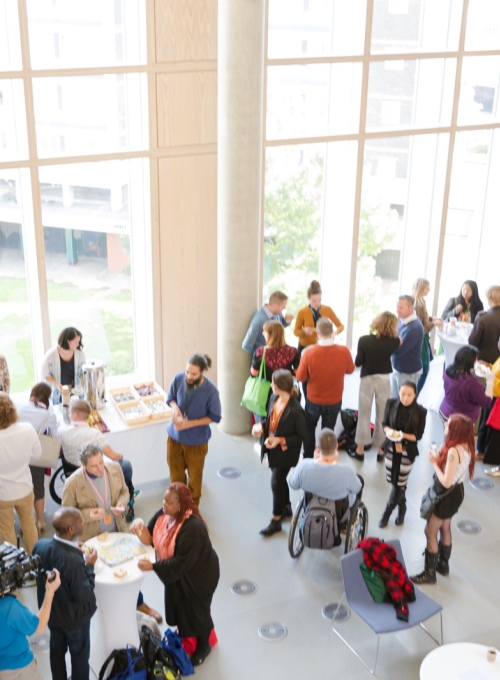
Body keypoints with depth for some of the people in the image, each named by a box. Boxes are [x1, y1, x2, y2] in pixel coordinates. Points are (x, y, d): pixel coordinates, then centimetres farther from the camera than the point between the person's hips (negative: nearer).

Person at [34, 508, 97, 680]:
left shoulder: (40, 546, -19)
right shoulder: (74, 560, -40)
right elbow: (83, 596, -28)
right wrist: (89, 565, -19)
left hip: (50, 611, 6)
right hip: (74, 617, -6)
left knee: (57, 649, 28)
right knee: (79, 654, 20)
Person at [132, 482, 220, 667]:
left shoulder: (192, 528, -38)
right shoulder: (164, 514, -14)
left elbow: (181, 563, -35)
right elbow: (153, 537, -5)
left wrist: (152, 566, -33)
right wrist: (141, 530, -27)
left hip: (197, 577, -7)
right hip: (176, 574, 7)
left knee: (196, 612, 16)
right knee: (177, 607, 26)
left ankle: (203, 646, 42)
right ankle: (184, 637, 53)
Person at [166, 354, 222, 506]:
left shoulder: (211, 391, -27)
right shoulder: (178, 379, -18)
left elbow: (215, 417, -15)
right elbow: (170, 397, 1)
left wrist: (190, 423, -24)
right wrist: (174, 407, -23)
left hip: (196, 440, -3)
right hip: (174, 436, 3)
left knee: (194, 476, 19)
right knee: (176, 473, 23)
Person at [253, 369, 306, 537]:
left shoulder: (295, 410, -28)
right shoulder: (274, 399, -6)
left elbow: (301, 436, -19)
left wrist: (280, 441, -26)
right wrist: (260, 427, -10)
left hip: (285, 452, -7)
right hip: (272, 448, 7)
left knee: (276, 484, 2)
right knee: (280, 480, 23)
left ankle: (276, 521, 19)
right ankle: (286, 508, 46)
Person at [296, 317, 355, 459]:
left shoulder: (309, 353, -26)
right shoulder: (344, 351, -21)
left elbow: (300, 377, -12)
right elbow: (350, 369, 0)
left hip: (313, 401, 0)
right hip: (334, 402, 1)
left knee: (309, 430, 25)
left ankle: (307, 459, 37)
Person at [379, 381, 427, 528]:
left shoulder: (420, 411, -16)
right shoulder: (391, 404, -9)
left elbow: (418, 436, -9)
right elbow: (384, 423, 2)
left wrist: (403, 435, -25)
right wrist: (389, 431, -20)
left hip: (407, 451, -3)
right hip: (391, 448, 3)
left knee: (400, 484, 5)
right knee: (393, 481, 13)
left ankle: (386, 513, 23)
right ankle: (402, 508, 39)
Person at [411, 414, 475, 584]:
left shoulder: (453, 451, -32)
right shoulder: (465, 447, -4)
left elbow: (446, 482, -29)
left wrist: (434, 462, -19)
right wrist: (440, 458, -7)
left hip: (447, 496, -9)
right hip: (456, 492, 9)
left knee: (430, 532, 5)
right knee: (445, 529, 26)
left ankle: (429, 573, 17)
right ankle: (443, 565, 43)